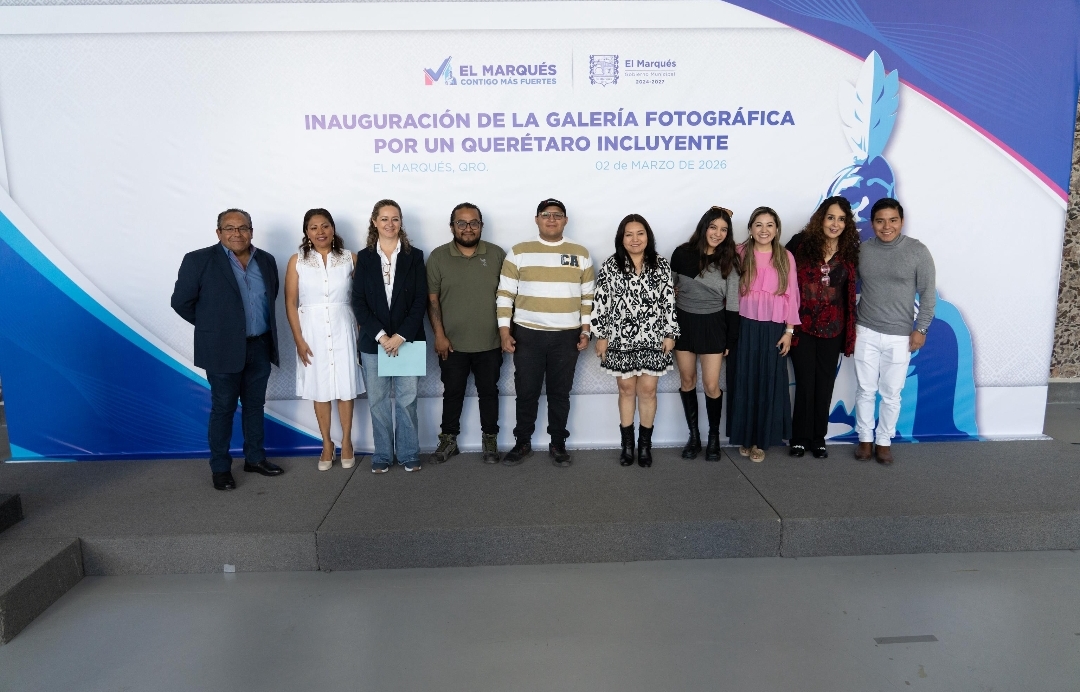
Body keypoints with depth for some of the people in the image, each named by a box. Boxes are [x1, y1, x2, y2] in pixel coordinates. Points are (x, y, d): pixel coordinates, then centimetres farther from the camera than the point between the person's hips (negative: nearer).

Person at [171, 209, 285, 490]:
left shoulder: (266, 260, 6)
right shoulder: (199, 260, -9)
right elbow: (181, 301, -5)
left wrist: (262, 327, 10)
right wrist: (211, 327, 0)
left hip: (260, 347, 5)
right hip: (223, 349, -4)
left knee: (255, 404, 14)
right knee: (223, 408, 5)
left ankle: (255, 458, 28)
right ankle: (220, 468, 17)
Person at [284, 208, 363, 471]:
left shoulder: (350, 258, 0)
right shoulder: (297, 261, -1)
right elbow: (290, 303, -2)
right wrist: (299, 339, -7)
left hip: (342, 329, 0)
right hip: (312, 331, 0)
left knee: (345, 387, 6)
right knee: (320, 389, 8)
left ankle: (346, 442, 22)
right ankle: (326, 444, 22)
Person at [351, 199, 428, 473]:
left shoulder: (414, 256, 4)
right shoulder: (364, 258, 5)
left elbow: (420, 301, -2)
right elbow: (359, 302, 0)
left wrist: (401, 336, -11)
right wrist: (380, 336, -11)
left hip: (407, 339, -1)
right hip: (373, 342, 1)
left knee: (407, 399, 4)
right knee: (377, 401, 7)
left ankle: (409, 454, 17)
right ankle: (382, 455, 19)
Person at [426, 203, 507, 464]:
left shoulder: (497, 255, -1)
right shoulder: (438, 257, -3)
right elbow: (432, 299, -2)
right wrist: (439, 335, -8)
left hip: (489, 343, 1)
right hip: (453, 343, 0)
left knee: (489, 392, 12)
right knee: (452, 393, 12)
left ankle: (490, 439, 27)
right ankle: (448, 439, 28)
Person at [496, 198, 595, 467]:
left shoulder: (580, 254, 5)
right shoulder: (519, 252, 0)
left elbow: (588, 296, 8)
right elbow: (505, 294, 0)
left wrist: (585, 329, 2)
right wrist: (504, 330, -5)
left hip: (567, 336, 1)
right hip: (527, 334, -1)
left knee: (560, 393, 9)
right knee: (526, 393, 6)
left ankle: (558, 444, 23)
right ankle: (523, 443, 22)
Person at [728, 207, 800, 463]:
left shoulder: (785, 257, 3)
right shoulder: (740, 253, 2)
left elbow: (791, 295, 2)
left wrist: (789, 330, 0)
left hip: (774, 328, 1)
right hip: (746, 326, -1)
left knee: (769, 382, 5)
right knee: (745, 381, 5)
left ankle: (761, 439, 16)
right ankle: (745, 437, 17)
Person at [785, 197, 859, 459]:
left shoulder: (850, 252, 3)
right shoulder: (801, 243, -6)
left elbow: (850, 293, 10)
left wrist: (850, 330, 8)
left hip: (832, 329, 3)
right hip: (802, 326, -3)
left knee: (825, 384, 10)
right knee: (805, 383, 3)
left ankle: (818, 438, 23)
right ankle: (800, 438, 17)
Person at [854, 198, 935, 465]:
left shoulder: (917, 251, -7)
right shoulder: (862, 250, -1)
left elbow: (928, 293, -3)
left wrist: (920, 328, -6)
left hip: (900, 336, -1)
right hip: (866, 332, 2)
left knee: (891, 394, 8)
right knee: (865, 390, 9)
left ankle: (884, 440, 25)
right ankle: (865, 438, 25)